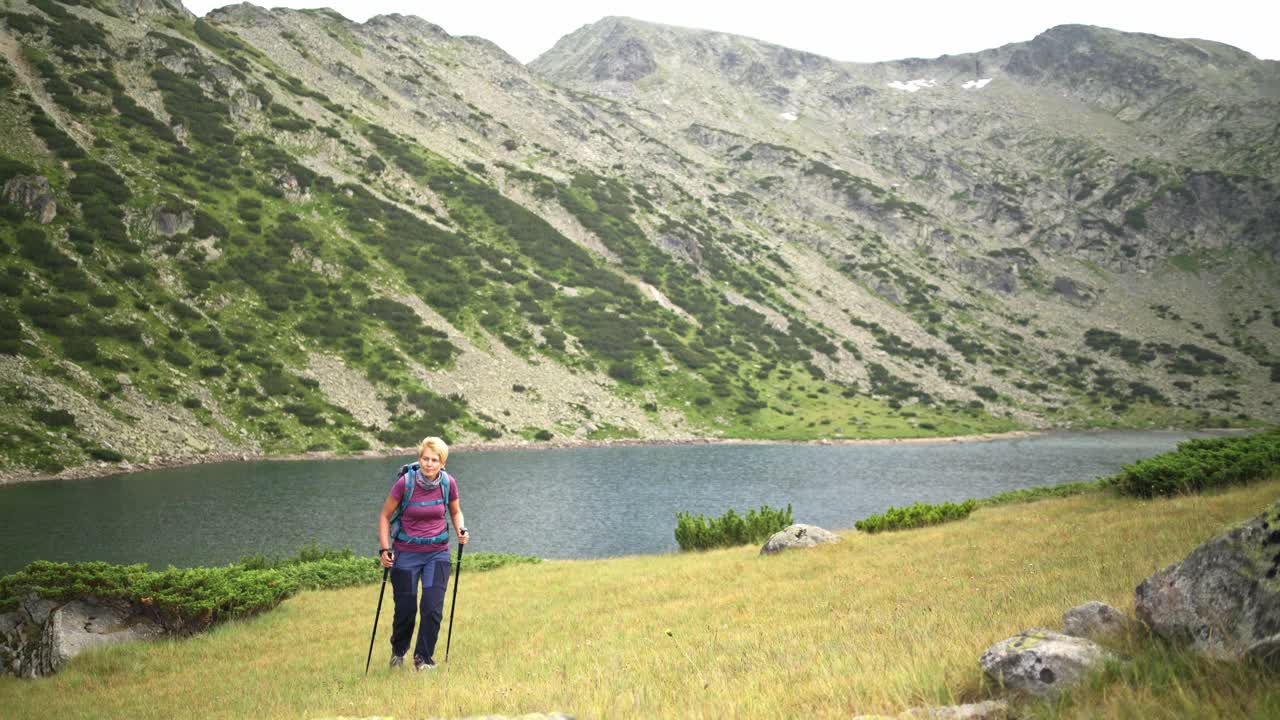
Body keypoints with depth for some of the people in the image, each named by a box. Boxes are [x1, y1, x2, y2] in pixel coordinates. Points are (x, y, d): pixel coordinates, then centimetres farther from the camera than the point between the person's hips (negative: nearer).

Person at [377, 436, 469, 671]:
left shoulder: (448, 483, -8)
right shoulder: (405, 482, -16)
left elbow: (456, 511, 12)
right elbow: (385, 515, -4)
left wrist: (461, 530, -8)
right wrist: (385, 549, -10)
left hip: (437, 553, 2)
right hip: (406, 553, -2)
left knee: (433, 608, -9)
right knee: (406, 609, 5)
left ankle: (423, 658, 11)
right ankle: (398, 651, 36)